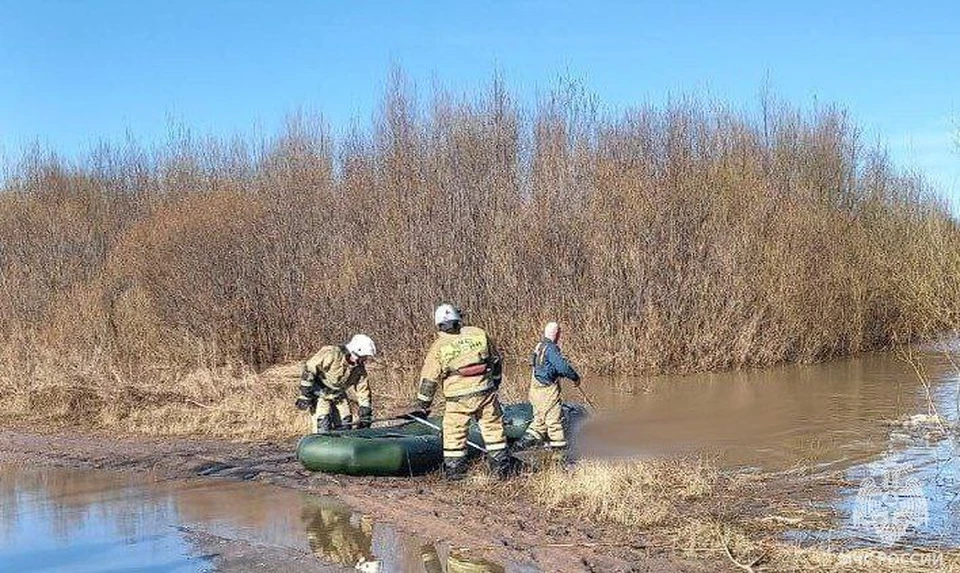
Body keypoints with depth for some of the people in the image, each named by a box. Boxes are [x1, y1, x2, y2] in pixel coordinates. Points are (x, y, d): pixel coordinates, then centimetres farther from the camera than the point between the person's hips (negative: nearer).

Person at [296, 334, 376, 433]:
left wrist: (365, 416, 0)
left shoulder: (360, 369, -6)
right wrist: (304, 395, -22)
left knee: (345, 425, 6)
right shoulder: (331, 354, -26)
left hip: (338, 396, 7)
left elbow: (363, 391, 2)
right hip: (320, 393, -6)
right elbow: (309, 369, -23)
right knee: (323, 426, -16)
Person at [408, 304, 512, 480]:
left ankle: (454, 470, 14)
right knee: (493, 429, 13)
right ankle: (502, 467, 17)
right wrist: (494, 383, 29)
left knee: (454, 434, 10)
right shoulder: (479, 334, 4)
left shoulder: (438, 347, -3)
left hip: (458, 398, -2)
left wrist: (422, 406, 9)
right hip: (486, 392, 3)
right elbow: (496, 360, 15)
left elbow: (428, 379, 0)